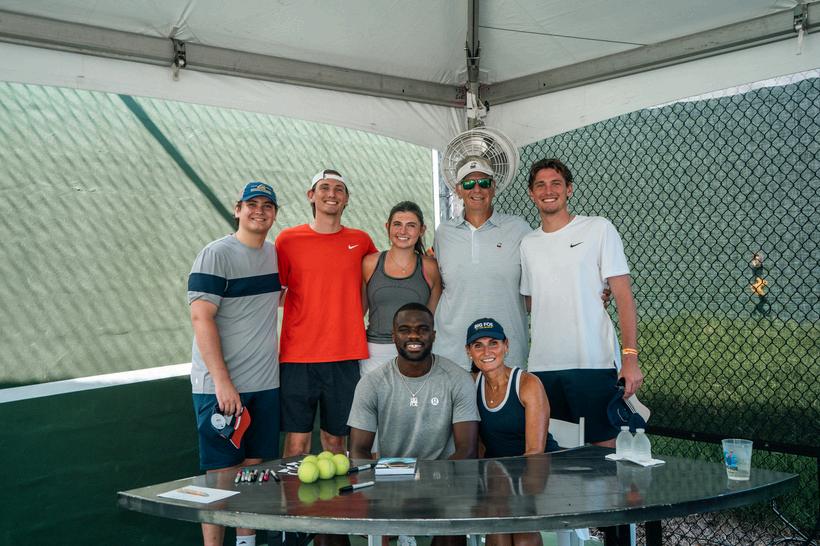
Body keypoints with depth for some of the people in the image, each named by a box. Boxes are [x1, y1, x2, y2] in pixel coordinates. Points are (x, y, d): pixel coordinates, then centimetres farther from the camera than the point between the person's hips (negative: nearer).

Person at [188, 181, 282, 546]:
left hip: (265, 384, 6)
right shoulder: (216, 254, -9)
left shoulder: (276, 254, 11)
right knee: (221, 475, 0)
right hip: (220, 386, -6)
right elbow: (201, 318, -16)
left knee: (254, 469, 13)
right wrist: (222, 382, -21)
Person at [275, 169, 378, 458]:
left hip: (345, 357, 2)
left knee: (335, 440, 10)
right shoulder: (288, 239, 2)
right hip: (298, 357, -2)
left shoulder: (361, 241, 7)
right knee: (297, 442, -1)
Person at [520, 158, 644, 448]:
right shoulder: (528, 243, 14)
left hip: (592, 362, -4)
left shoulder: (598, 229, 1)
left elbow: (623, 295, -4)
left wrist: (630, 357, -13)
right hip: (541, 366, 4)